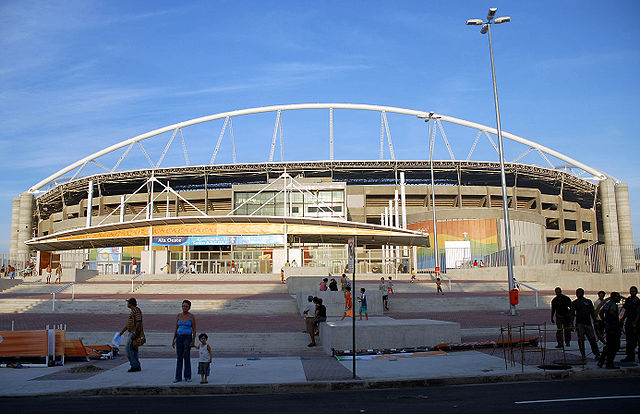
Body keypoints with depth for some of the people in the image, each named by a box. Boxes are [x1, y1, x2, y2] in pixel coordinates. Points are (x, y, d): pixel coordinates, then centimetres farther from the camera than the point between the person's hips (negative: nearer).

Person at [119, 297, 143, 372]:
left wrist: (134, 333, -24)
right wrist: (122, 332, 25)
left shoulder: (137, 310, -12)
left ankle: (134, 365, -9)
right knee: (134, 350, 10)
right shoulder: (132, 311, 20)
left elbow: (138, 322, -20)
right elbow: (128, 324, 26)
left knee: (129, 348, -11)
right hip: (132, 333, 10)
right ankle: (137, 366, 14)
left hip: (135, 333, -10)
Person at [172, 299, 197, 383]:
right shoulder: (178, 316, 6)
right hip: (179, 337, 4)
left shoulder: (191, 316, -5)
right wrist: (173, 340, 6)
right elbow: (176, 329, 10)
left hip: (188, 338, -4)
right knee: (179, 358, 4)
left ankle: (188, 377, 9)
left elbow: (194, 330, -5)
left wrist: (193, 341, -11)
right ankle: (178, 377, 11)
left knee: (187, 357, -2)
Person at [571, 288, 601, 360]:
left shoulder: (588, 301, 12)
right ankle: (583, 355, 5)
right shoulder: (574, 303, 6)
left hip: (588, 323, 1)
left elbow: (592, 313, 16)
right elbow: (572, 314, 1)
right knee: (581, 340, -2)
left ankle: (597, 355, 5)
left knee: (592, 339, -3)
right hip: (579, 323, -1)